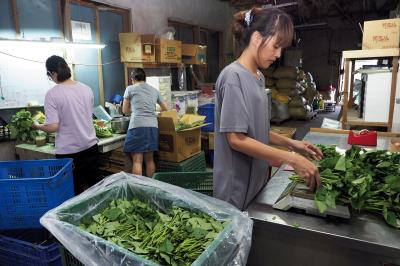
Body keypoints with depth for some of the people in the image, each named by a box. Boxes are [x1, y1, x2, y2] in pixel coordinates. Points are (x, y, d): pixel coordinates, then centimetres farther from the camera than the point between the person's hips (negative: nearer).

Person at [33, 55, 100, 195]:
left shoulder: (52, 94, -14)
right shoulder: (86, 89, 0)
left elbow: (52, 127, -16)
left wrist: (37, 126, 4)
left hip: (68, 151, -4)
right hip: (90, 146, 5)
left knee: (75, 190, 9)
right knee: (95, 185, 16)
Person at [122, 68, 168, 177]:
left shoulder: (130, 89, 7)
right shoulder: (154, 90, 18)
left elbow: (125, 111, 14)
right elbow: (165, 109, 27)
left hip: (137, 126, -4)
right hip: (153, 126, 4)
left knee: (137, 161, -4)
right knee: (149, 159, 10)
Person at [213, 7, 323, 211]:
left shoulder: (259, 77, 8)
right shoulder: (233, 76, -18)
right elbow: (237, 139, -23)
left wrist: (290, 143, 2)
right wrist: (291, 159, -22)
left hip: (257, 180, 8)